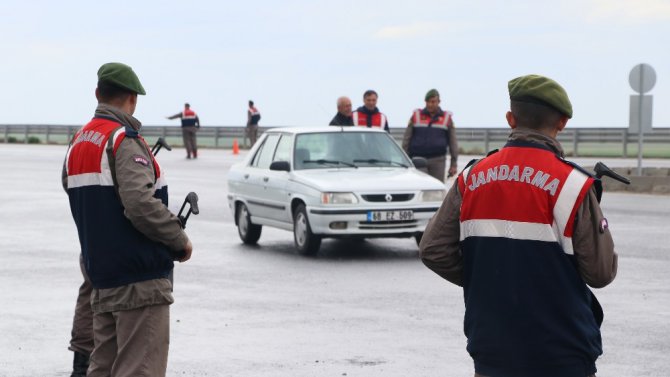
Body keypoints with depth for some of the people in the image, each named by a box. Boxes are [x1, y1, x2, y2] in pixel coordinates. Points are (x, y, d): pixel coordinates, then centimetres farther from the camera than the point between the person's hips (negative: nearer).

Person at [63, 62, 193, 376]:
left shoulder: (77, 143, 14)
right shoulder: (124, 140, -14)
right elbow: (141, 204, -24)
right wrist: (180, 240, -14)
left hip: (100, 278, 9)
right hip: (139, 279, -9)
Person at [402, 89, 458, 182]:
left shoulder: (447, 118, 10)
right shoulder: (416, 116, 9)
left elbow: (453, 142, 11)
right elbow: (406, 139, 9)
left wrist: (454, 164, 6)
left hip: (438, 160, 1)